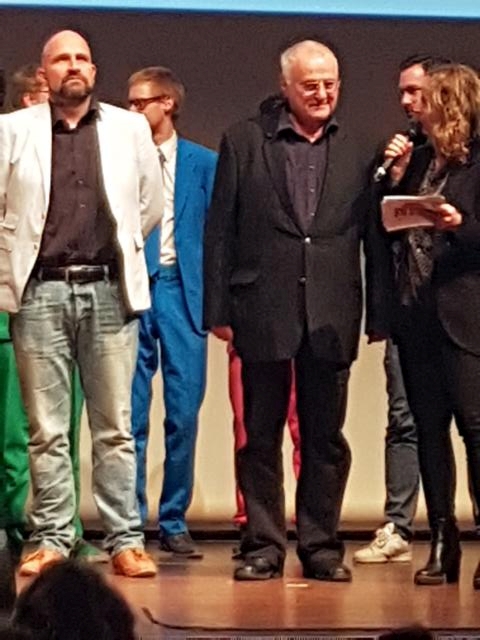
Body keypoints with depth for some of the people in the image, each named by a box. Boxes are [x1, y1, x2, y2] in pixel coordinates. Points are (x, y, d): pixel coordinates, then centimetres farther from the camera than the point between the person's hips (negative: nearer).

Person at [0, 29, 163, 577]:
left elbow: (150, 205, 16)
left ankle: (125, 539, 5)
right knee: (46, 429, 2)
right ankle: (50, 538, 8)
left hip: (109, 290, 1)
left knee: (114, 428, 2)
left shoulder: (129, 129, 8)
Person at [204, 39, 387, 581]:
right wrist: (219, 309, -3)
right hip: (263, 311, -1)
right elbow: (220, 230, 2)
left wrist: (378, 314, 2)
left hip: (330, 317, 1)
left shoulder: (356, 151, 6)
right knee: (260, 436, 6)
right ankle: (263, 546, 13)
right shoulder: (244, 141, 3)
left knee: (325, 437, 6)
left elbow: (372, 236, 6)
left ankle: (320, 545, 15)